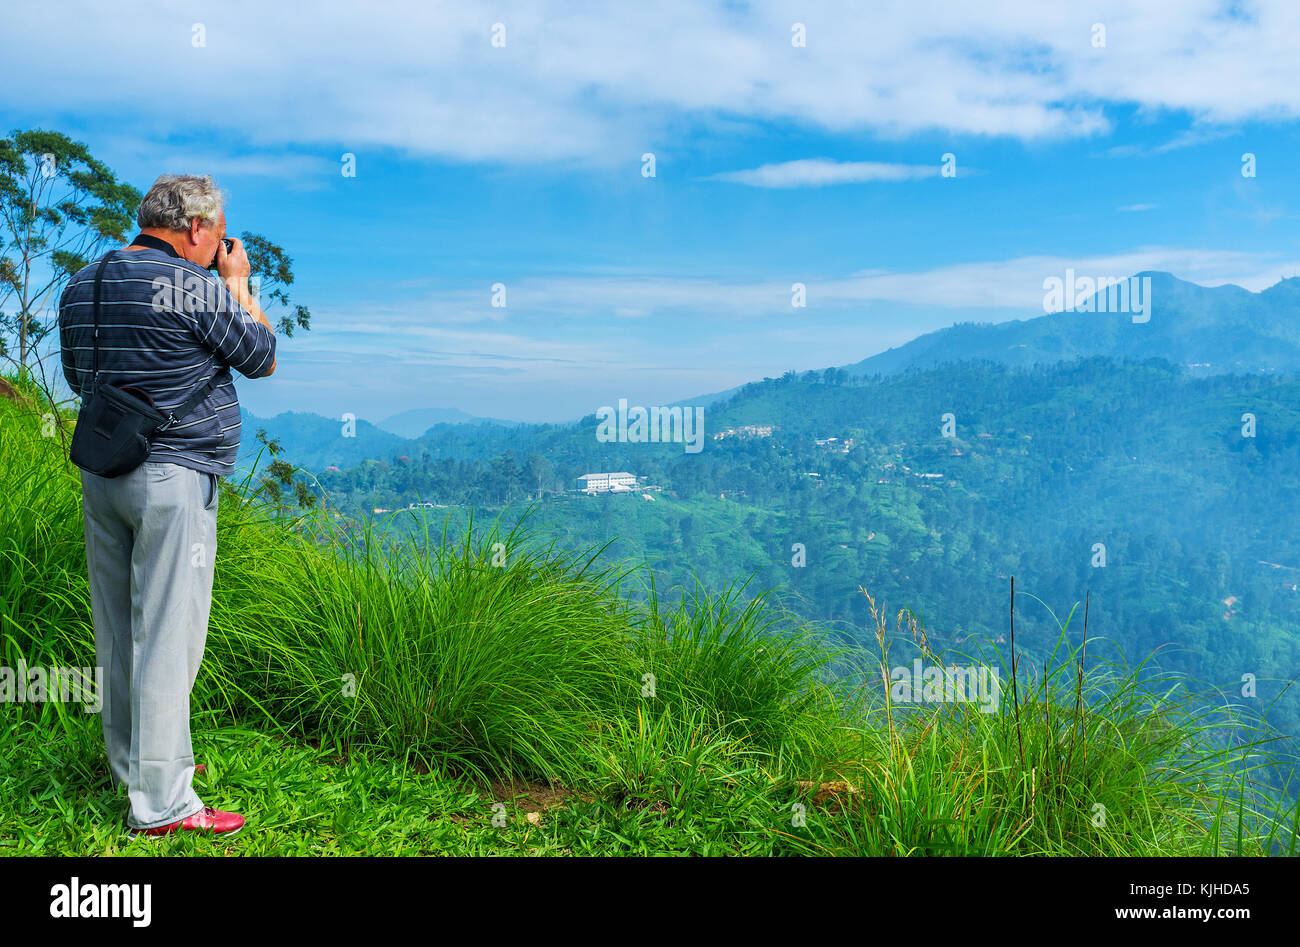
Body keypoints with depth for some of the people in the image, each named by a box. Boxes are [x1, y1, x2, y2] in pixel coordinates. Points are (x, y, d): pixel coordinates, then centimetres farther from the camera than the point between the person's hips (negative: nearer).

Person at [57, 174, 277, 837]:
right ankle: (160, 803, 3)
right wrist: (238, 284, 10)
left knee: (118, 630, 16)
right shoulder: (196, 288, -14)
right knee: (167, 634, -3)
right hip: (174, 479, -8)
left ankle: (132, 763, 31)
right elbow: (262, 359, -2)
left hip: (100, 476, 8)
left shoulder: (80, 287, 10)